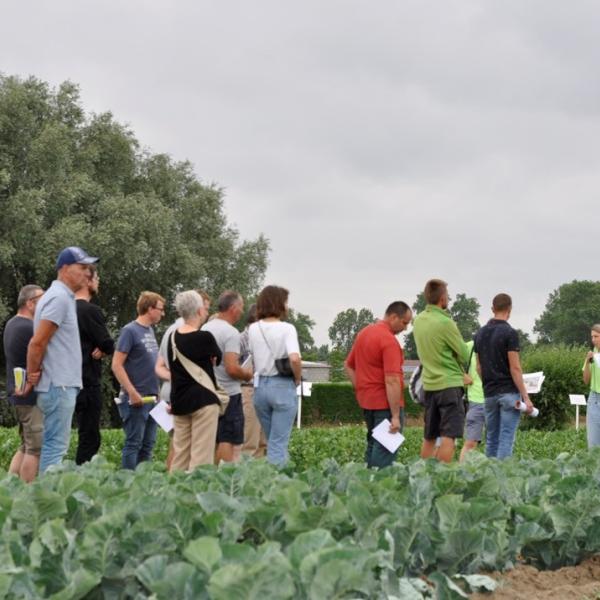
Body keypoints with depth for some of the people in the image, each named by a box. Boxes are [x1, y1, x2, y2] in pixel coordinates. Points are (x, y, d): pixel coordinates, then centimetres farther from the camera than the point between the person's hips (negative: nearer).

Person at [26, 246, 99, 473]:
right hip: (59, 386, -10)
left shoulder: (64, 297, 17)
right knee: (55, 446, -9)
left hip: (61, 385, 10)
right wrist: (33, 376, -8)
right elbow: (37, 342, -18)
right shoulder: (59, 298, -14)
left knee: (54, 444, 12)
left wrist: (33, 375, 13)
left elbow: (39, 343, 20)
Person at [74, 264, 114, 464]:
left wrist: (100, 349, 2)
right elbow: (109, 346, -15)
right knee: (90, 438, -6)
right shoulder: (91, 310, -14)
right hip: (88, 381, -9)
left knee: (87, 435, 15)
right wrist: (103, 349, 5)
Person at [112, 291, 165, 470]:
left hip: (151, 397, 8)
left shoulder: (150, 330, 14)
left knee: (148, 444, 11)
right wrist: (132, 393, -18)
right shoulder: (130, 331, -10)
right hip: (136, 399, -8)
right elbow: (117, 365, -14)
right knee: (133, 443, -5)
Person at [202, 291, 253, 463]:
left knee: (213, 441, 12)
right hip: (228, 395, -8)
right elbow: (232, 369, -22)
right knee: (231, 442, -5)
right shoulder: (231, 333, -15)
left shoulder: (205, 328, 10)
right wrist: (247, 374, -3)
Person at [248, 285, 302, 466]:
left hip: (260, 386, 5)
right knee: (278, 444, 0)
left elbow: (253, 358, 9)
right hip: (282, 386, -5)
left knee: (272, 441, 18)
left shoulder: (253, 329, 4)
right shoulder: (286, 329, -12)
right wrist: (297, 378, -8)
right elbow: (294, 359, -24)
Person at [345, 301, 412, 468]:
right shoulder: (389, 340, -18)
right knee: (386, 451, -5)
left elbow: (349, 365, 20)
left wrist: (361, 389, 16)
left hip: (366, 400, 9)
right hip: (386, 403, -9)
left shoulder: (364, 332, 11)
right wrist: (396, 416, -23)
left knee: (373, 445, 18)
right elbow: (392, 381, -23)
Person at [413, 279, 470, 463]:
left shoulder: (418, 320, 6)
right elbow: (465, 355, -9)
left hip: (429, 384, 7)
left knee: (429, 437, 14)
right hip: (449, 384, -7)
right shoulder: (445, 323, -16)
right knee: (448, 436, -7)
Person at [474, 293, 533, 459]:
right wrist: (525, 397, -12)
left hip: (489, 394, 6)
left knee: (491, 439, 12)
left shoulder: (480, 333, 9)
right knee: (506, 439, -7)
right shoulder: (509, 333, -12)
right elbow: (515, 368, -15)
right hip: (508, 393, -6)